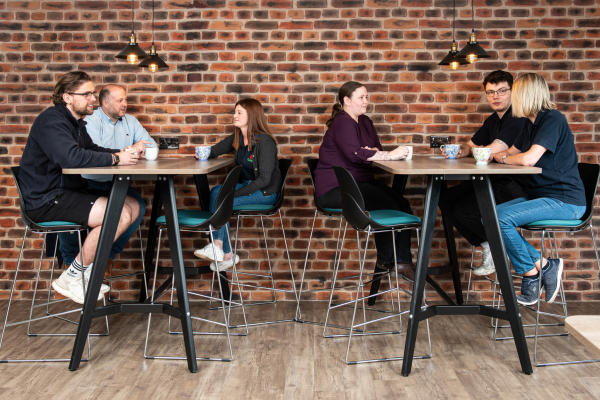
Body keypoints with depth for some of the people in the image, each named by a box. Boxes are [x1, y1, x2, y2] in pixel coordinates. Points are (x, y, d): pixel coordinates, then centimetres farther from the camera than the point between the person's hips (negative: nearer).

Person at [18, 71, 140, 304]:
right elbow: (72, 157, -32)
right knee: (119, 215, -23)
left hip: (69, 193, 10)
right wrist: (115, 159, -21)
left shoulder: (76, 123, 18)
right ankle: (72, 278, -8)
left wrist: (124, 152, 4)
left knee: (133, 207, 2)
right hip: (46, 200, -10)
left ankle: (89, 268, 6)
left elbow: (91, 151, 23)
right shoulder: (52, 121, -16)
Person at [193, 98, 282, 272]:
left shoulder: (265, 141, -17)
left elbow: (264, 179, -22)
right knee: (216, 191, -20)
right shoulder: (236, 139, 7)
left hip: (266, 192, -7)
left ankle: (217, 247, -11)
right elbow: (213, 152, 20)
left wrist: (235, 193, -25)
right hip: (247, 185, 7)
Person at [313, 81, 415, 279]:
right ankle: (385, 261, -2)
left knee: (402, 204, -12)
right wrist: (390, 155, -29)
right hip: (335, 188, -9)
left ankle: (403, 262, -9)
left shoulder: (365, 122, 18)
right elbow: (355, 154, -27)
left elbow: (377, 149, 12)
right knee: (389, 206, -23)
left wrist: (372, 151, -14)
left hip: (361, 182, 9)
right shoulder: (342, 123, -12)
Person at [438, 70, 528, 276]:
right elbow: (470, 146, 20)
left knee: (465, 210, -23)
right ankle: (487, 248, 7)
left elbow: (492, 151, -23)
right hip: (494, 181, 10)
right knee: (446, 200, 0)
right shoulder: (492, 120, 15)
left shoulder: (518, 118, -15)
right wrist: (459, 151, -5)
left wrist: (473, 151, 0)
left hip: (516, 186, -10)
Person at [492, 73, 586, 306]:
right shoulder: (531, 123, 14)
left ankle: (532, 271, -4)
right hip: (540, 195, 10)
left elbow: (529, 159, -27)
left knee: (501, 219, -24)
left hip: (564, 201, -10)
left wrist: (503, 158, -7)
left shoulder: (553, 120, -15)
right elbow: (512, 152, 24)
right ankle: (542, 265, -4)